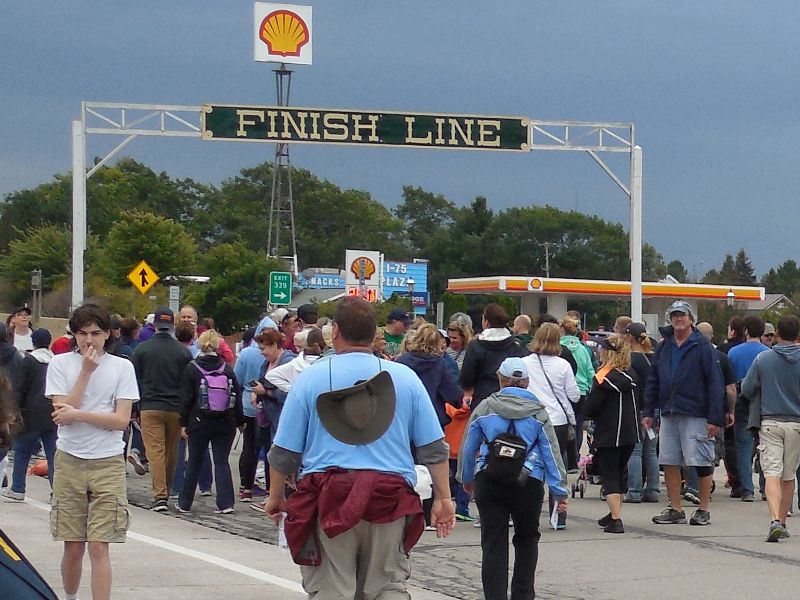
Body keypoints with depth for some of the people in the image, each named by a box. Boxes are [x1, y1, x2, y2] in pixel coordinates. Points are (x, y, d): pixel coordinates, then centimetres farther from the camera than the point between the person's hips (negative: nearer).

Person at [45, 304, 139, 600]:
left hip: (108, 464, -1)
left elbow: (121, 420, -6)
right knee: (73, 548, 6)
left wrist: (78, 414, -15)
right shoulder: (60, 364, 2)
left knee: (99, 547, -7)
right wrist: (86, 371, -11)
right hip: (69, 461, 1)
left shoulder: (122, 367, 1)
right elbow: (61, 414, -9)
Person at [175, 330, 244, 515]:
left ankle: (184, 503, 16)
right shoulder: (227, 369, -1)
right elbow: (237, 396, 3)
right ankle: (225, 503, -3)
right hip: (225, 423, 1)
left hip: (200, 423, -1)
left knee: (194, 463, 9)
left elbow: (187, 399, -5)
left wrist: (184, 423, 0)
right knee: (222, 462, 5)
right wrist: (240, 421, 12)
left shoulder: (192, 368, -6)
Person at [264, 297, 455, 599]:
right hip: (389, 500, 1)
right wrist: (443, 498, 11)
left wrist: (276, 496, 16)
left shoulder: (310, 378, 2)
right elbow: (433, 447, 5)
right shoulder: (405, 377, 6)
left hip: (328, 499, -1)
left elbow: (284, 451, 3)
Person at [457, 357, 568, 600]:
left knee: (493, 543, 2)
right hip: (528, 483, 0)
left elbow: (468, 447, 10)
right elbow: (551, 452, 1)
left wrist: (466, 478, 25)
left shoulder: (484, 408, 3)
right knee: (527, 539, 18)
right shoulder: (538, 412, 3)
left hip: (489, 482, 0)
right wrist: (560, 490, 4)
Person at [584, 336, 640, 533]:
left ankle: (616, 520, -12)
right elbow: (639, 403, 12)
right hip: (630, 433, 6)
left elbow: (591, 408, -14)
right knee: (619, 474, 19)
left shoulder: (602, 378, -15)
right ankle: (614, 514, 31)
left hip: (608, 435, -6)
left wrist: (593, 417, 6)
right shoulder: (632, 375, 4)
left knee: (609, 475, -2)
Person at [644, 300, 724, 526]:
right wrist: (648, 412, 8)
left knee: (702, 463, -1)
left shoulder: (702, 346, -5)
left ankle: (704, 510, 9)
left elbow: (715, 383, -9)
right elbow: (653, 381, 16)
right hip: (668, 414, 6)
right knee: (669, 462, 7)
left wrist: (715, 418, -14)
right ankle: (675, 509, 16)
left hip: (695, 414, -6)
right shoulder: (664, 347, 11)